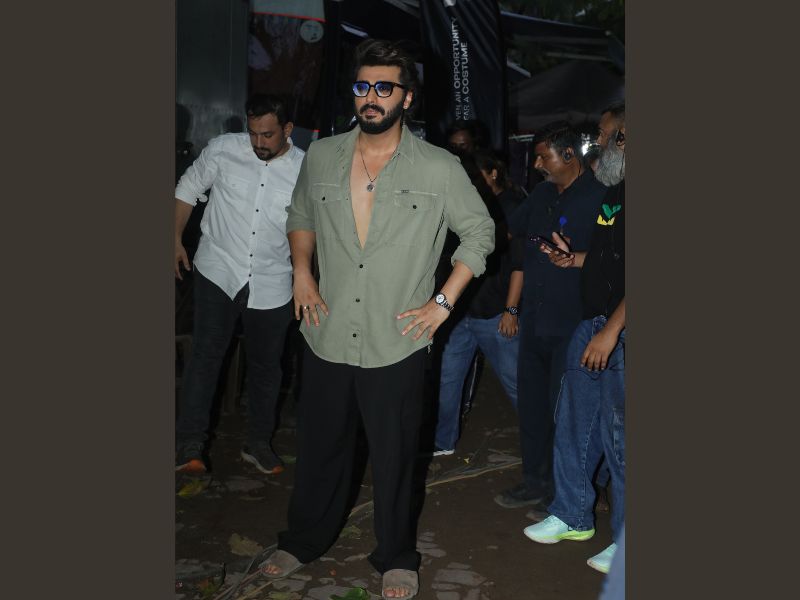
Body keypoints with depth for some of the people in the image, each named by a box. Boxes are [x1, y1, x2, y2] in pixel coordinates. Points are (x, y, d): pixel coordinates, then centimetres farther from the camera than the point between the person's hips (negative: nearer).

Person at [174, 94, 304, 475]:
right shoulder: (222, 149, -6)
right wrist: (176, 239, 5)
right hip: (218, 272, -1)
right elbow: (188, 189, 8)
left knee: (265, 365, 11)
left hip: (271, 283, 1)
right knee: (206, 356, -5)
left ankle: (258, 444, 27)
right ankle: (189, 445, 5)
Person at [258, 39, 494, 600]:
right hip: (327, 338, 3)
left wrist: (443, 302, -4)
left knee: (395, 459, 10)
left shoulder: (440, 169, -6)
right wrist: (302, 270, 5)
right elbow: (301, 214, 20)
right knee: (320, 449, 17)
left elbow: (480, 232, 3)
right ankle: (303, 541, 40)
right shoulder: (321, 157, 3)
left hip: (397, 345, -3)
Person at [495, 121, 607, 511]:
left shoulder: (598, 197, -11)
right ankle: (534, 482, 30)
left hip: (570, 325, -7)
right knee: (531, 403, 15)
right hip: (534, 321, 7)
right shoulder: (542, 194, 11)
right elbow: (507, 232, 25)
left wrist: (574, 259, -22)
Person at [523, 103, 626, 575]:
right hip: (593, 324, 9)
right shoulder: (613, 192, 15)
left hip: (620, 333, -9)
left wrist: (610, 330, -22)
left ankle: (626, 539, 17)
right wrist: (575, 258, 13)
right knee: (573, 425, 16)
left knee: (619, 438, 1)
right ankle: (573, 517, 32)